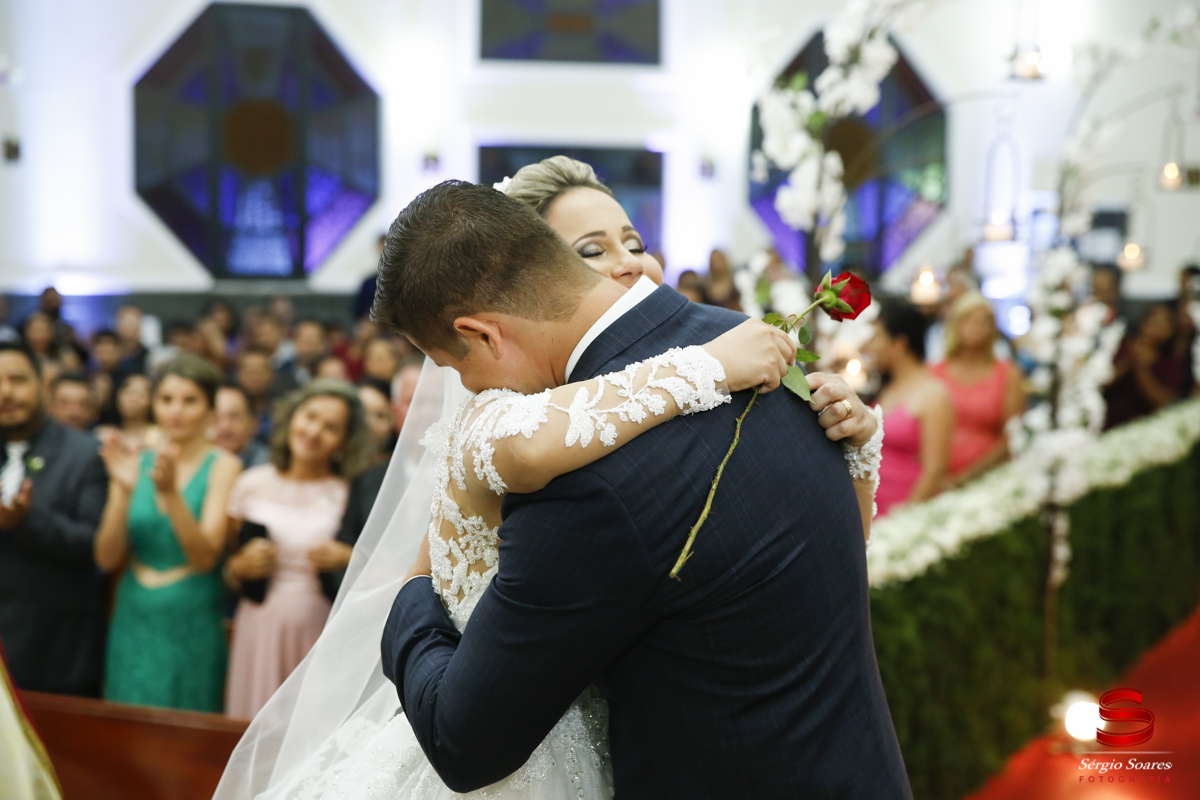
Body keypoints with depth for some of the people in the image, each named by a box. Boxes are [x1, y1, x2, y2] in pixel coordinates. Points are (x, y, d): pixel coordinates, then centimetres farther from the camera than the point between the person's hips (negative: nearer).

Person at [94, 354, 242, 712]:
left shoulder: (223, 465, -6)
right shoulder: (136, 464, 4)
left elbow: (205, 557, -15)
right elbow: (107, 559, -1)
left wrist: (170, 492, -27)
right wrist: (123, 490, -14)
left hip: (191, 628, -3)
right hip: (134, 625, 3)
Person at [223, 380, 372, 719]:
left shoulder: (353, 494, -1)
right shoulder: (251, 484, 6)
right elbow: (218, 561, 13)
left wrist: (349, 558, -14)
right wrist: (240, 566, -7)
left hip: (321, 631, -2)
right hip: (258, 628, 2)